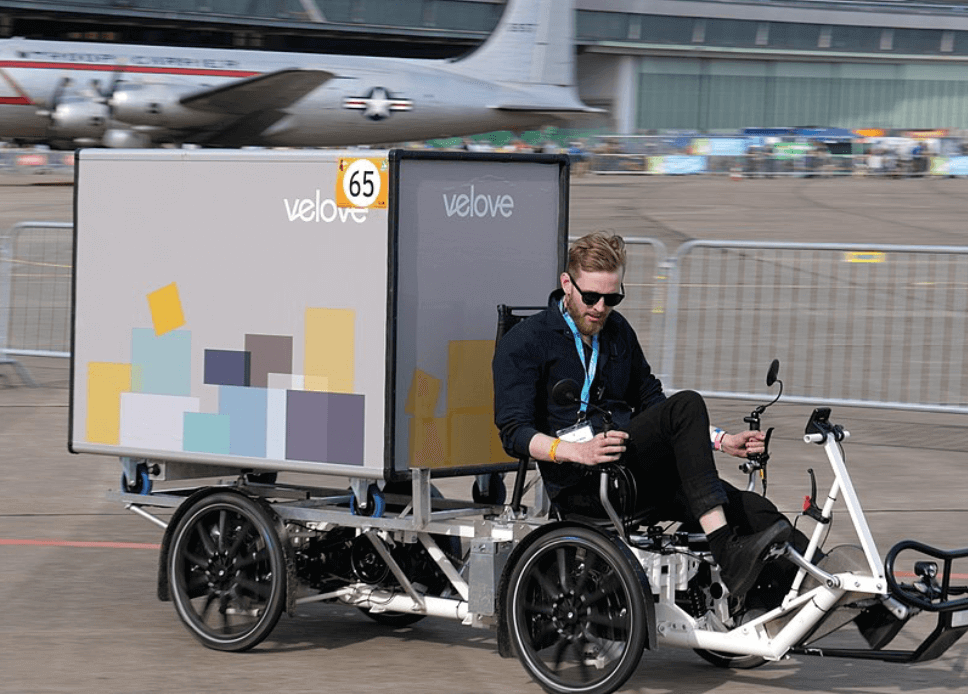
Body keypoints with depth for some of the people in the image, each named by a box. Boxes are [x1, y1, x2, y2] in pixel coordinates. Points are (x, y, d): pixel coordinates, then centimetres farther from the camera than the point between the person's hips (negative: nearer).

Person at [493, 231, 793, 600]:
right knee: (687, 405, -28)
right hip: (578, 484, -7)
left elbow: (652, 404, 27)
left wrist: (721, 440, 12)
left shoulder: (618, 331, 22)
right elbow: (514, 433, -9)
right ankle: (726, 552, -41)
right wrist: (578, 451, -27)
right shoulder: (522, 344, 1)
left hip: (634, 475, 7)